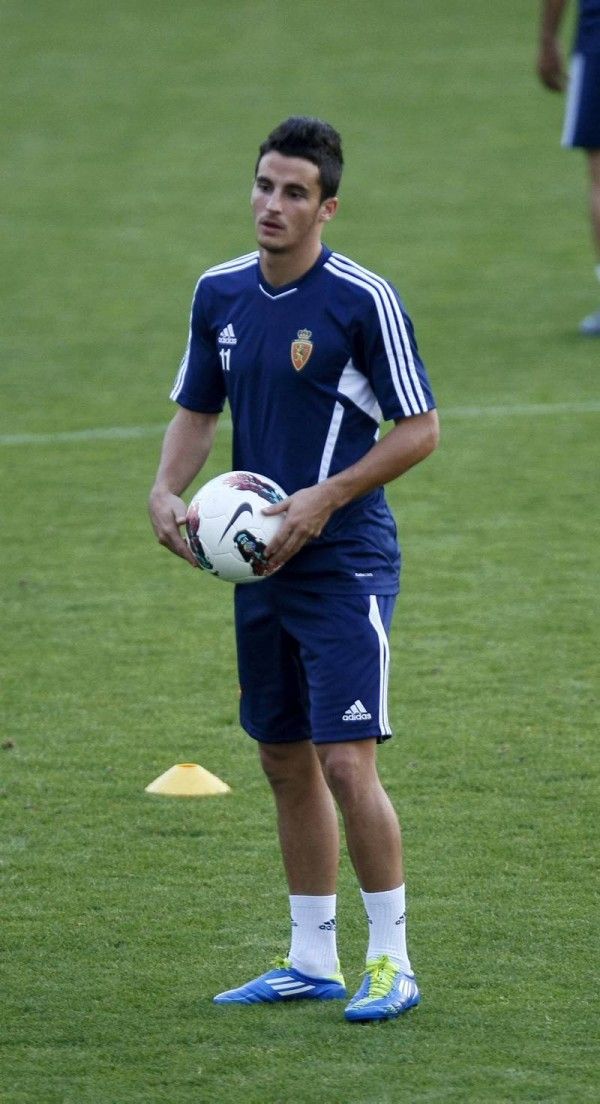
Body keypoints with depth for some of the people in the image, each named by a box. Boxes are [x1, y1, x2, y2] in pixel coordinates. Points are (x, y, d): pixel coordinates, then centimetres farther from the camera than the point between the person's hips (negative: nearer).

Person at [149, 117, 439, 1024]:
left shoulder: (364, 301, -12)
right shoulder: (221, 294, 6)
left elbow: (420, 430, -9)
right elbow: (197, 410, 17)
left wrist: (327, 497, -18)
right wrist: (166, 492, -1)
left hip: (346, 564, -7)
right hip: (261, 566, 7)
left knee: (347, 763, -12)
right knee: (285, 760, 11)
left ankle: (392, 963, -2)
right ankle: (313, 959, 21)